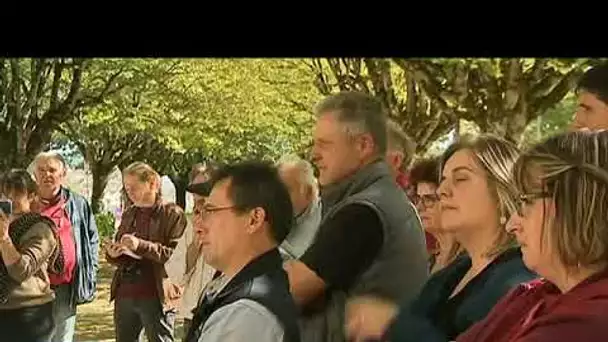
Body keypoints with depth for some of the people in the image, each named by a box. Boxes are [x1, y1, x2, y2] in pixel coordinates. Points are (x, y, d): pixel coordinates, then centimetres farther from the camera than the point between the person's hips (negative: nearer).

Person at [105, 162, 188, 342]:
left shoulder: (173, 214, -4)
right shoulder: (128, 214, 15)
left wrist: (142, 246, -21)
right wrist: (113, 254, -1)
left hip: (156, 298, -6)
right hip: (125, 295, 6)